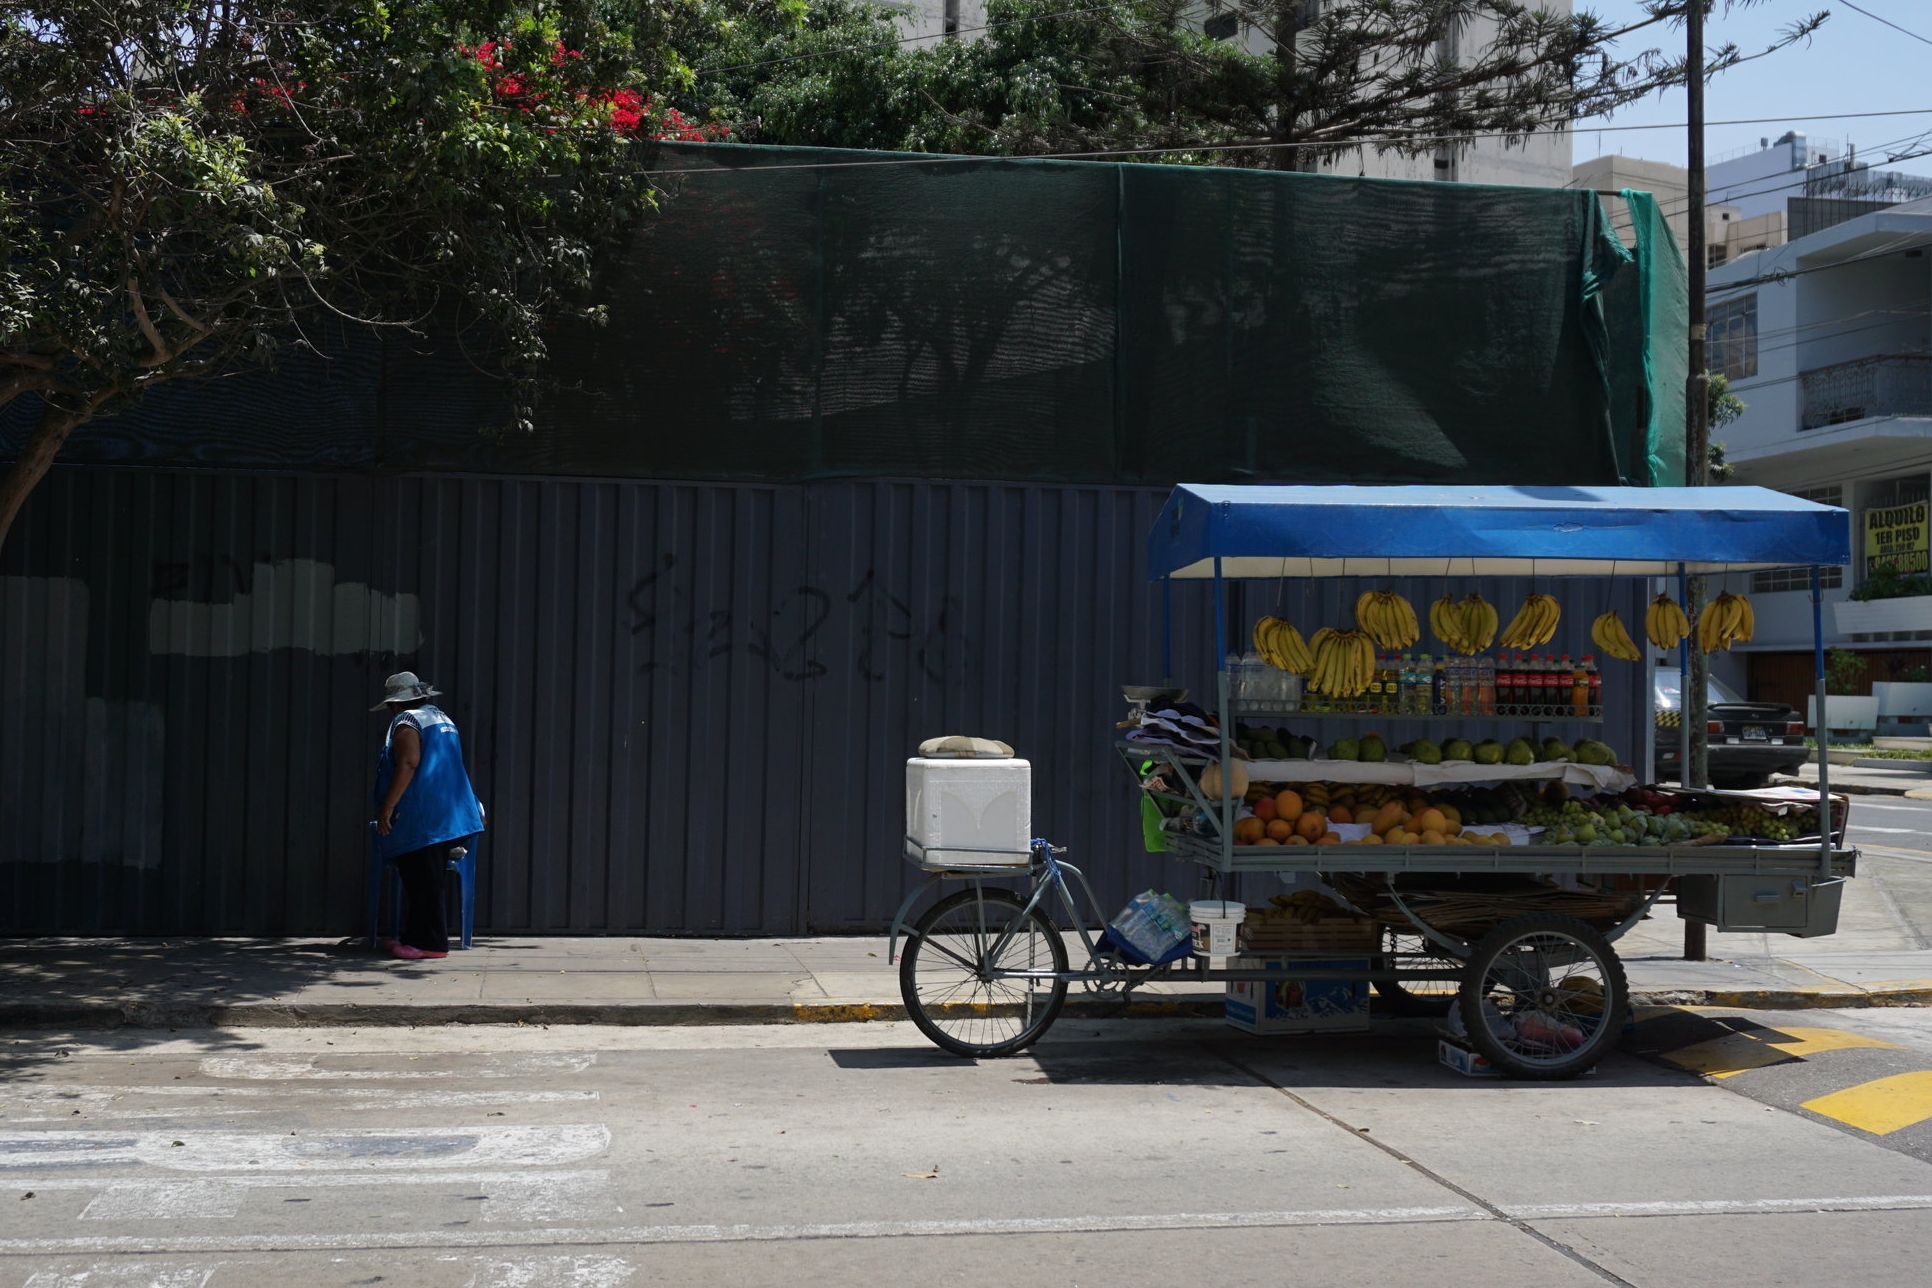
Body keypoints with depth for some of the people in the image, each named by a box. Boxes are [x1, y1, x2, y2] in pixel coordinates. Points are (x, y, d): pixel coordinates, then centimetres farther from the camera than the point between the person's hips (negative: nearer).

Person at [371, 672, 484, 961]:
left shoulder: (406, 722, -6)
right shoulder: (443, 720, 21)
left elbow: (408, 764, -19)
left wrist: (387, 808, -19)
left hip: (421, 819, -9)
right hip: (449, 816, 9)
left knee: (422, 882, -7)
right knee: (426, 880, 13)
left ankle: (429, 942, -7)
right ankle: (415, 937, 18)